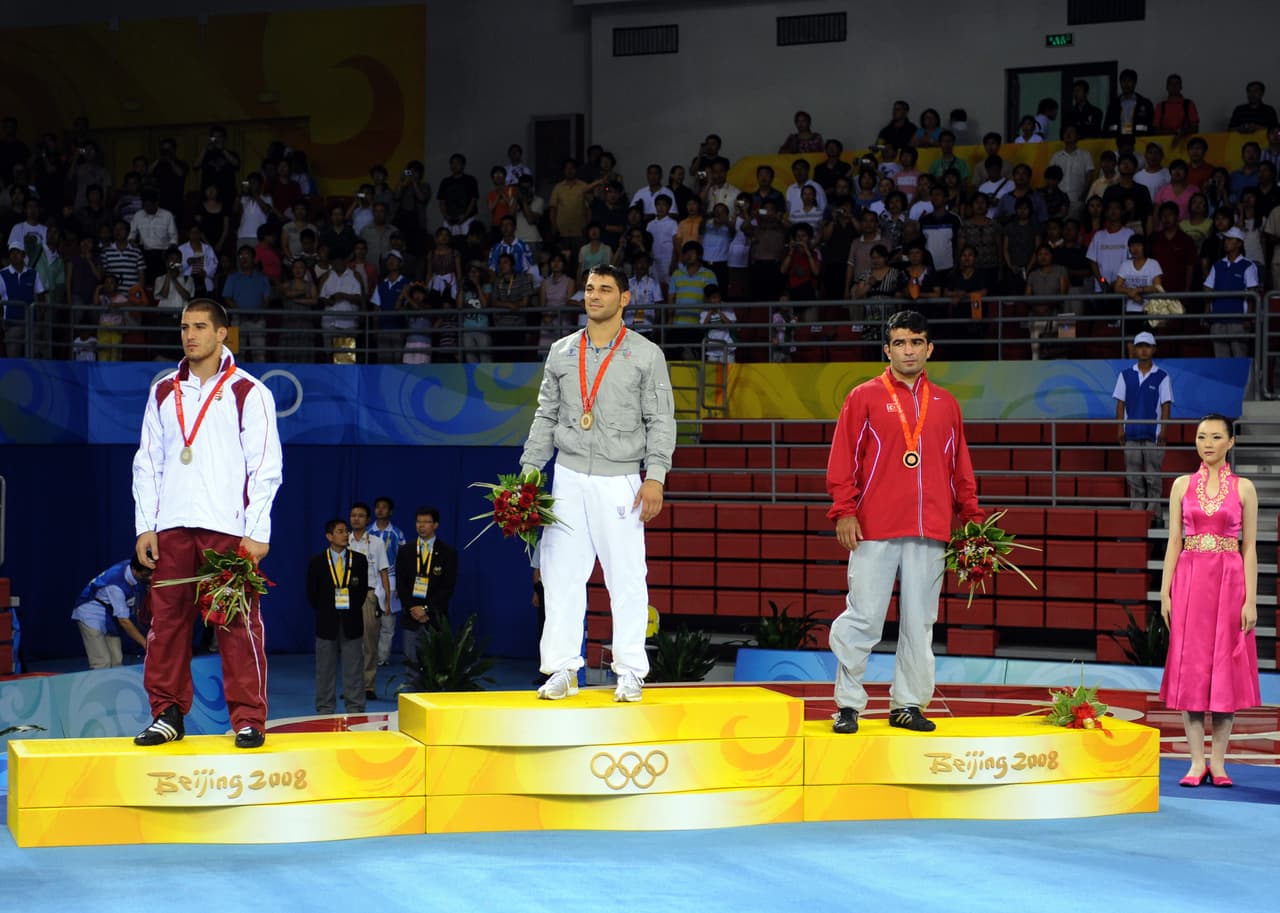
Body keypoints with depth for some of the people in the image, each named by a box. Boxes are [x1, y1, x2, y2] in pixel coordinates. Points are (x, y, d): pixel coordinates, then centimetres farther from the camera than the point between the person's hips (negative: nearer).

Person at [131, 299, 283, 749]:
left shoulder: (248, 393, 3)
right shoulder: (163, 392, 15)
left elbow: (266, 468, 0)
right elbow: (147, 463, 16)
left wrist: (257, 532, -8)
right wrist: (144, 526, 5)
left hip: (229, 528, -4)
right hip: (171, 527, 4)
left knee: (238, 626, -6)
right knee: (166, 621, 2)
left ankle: (248, 719, -2)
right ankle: (167, 715, 10)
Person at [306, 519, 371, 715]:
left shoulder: (359, 560, 4)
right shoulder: (317, 562, 1)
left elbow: (363, 589, 8)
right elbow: (312, 592, 5)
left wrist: (352, 610, 2)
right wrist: (323, 613, 2)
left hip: (351, 623, 0)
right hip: (327, 623, 0)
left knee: (353, 669, 2)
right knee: (325, 669, 5)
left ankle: (355, 709, 6)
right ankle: (325, 711, 11)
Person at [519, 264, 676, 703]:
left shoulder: (646, 355, 2)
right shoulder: (562, 352, 12)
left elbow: (661, 420, -1)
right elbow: (546, 416, 15)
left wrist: (655, 476, -11)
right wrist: (529, 471, 8)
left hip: (619, 481, -3)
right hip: (569, 477, 3)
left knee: (626, 579, -2)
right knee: (561, 576, 0)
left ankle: (630, 672, 4)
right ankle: (562, 669, 6)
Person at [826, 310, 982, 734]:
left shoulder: (946, 405, 15)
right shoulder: (864, 397, 5)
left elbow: (960, 467, 17)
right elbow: (843, 459, -1)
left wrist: (972, 516, 10)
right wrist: (844, 511, -9)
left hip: (929, 531, 3)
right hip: (874, 530, -3)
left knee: (919, 621, 4)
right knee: (862, 618, -5)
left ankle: (908, 704, 11)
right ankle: (848, 703, 3)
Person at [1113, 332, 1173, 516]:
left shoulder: (1162, 376, 2)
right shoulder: (1126, 375, 8)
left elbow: (1165, 405, 0)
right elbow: (1120, 403, 9)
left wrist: (1163, 430, -7)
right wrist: (1120, 428, 1)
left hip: (1153, 433, -2)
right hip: (1131, 433, 2)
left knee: (1153, 477, -2)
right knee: (1134, 477, 4)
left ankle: (1153, 512, 2)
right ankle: (1135, 512, 8)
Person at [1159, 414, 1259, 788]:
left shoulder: (1243, 488, 3)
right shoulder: (1182, 485, 7)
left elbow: (1249, 547, 1)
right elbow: (1174, 541, 6)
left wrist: (1250, 600, -6)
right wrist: (1165, 593, -1)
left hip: (1230, 581, -1)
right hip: (1190, 579, 1)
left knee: (1226, 669, 0)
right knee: (1190, 669, -1)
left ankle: (1218, 761, 6)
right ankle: (1197, 761, 4)